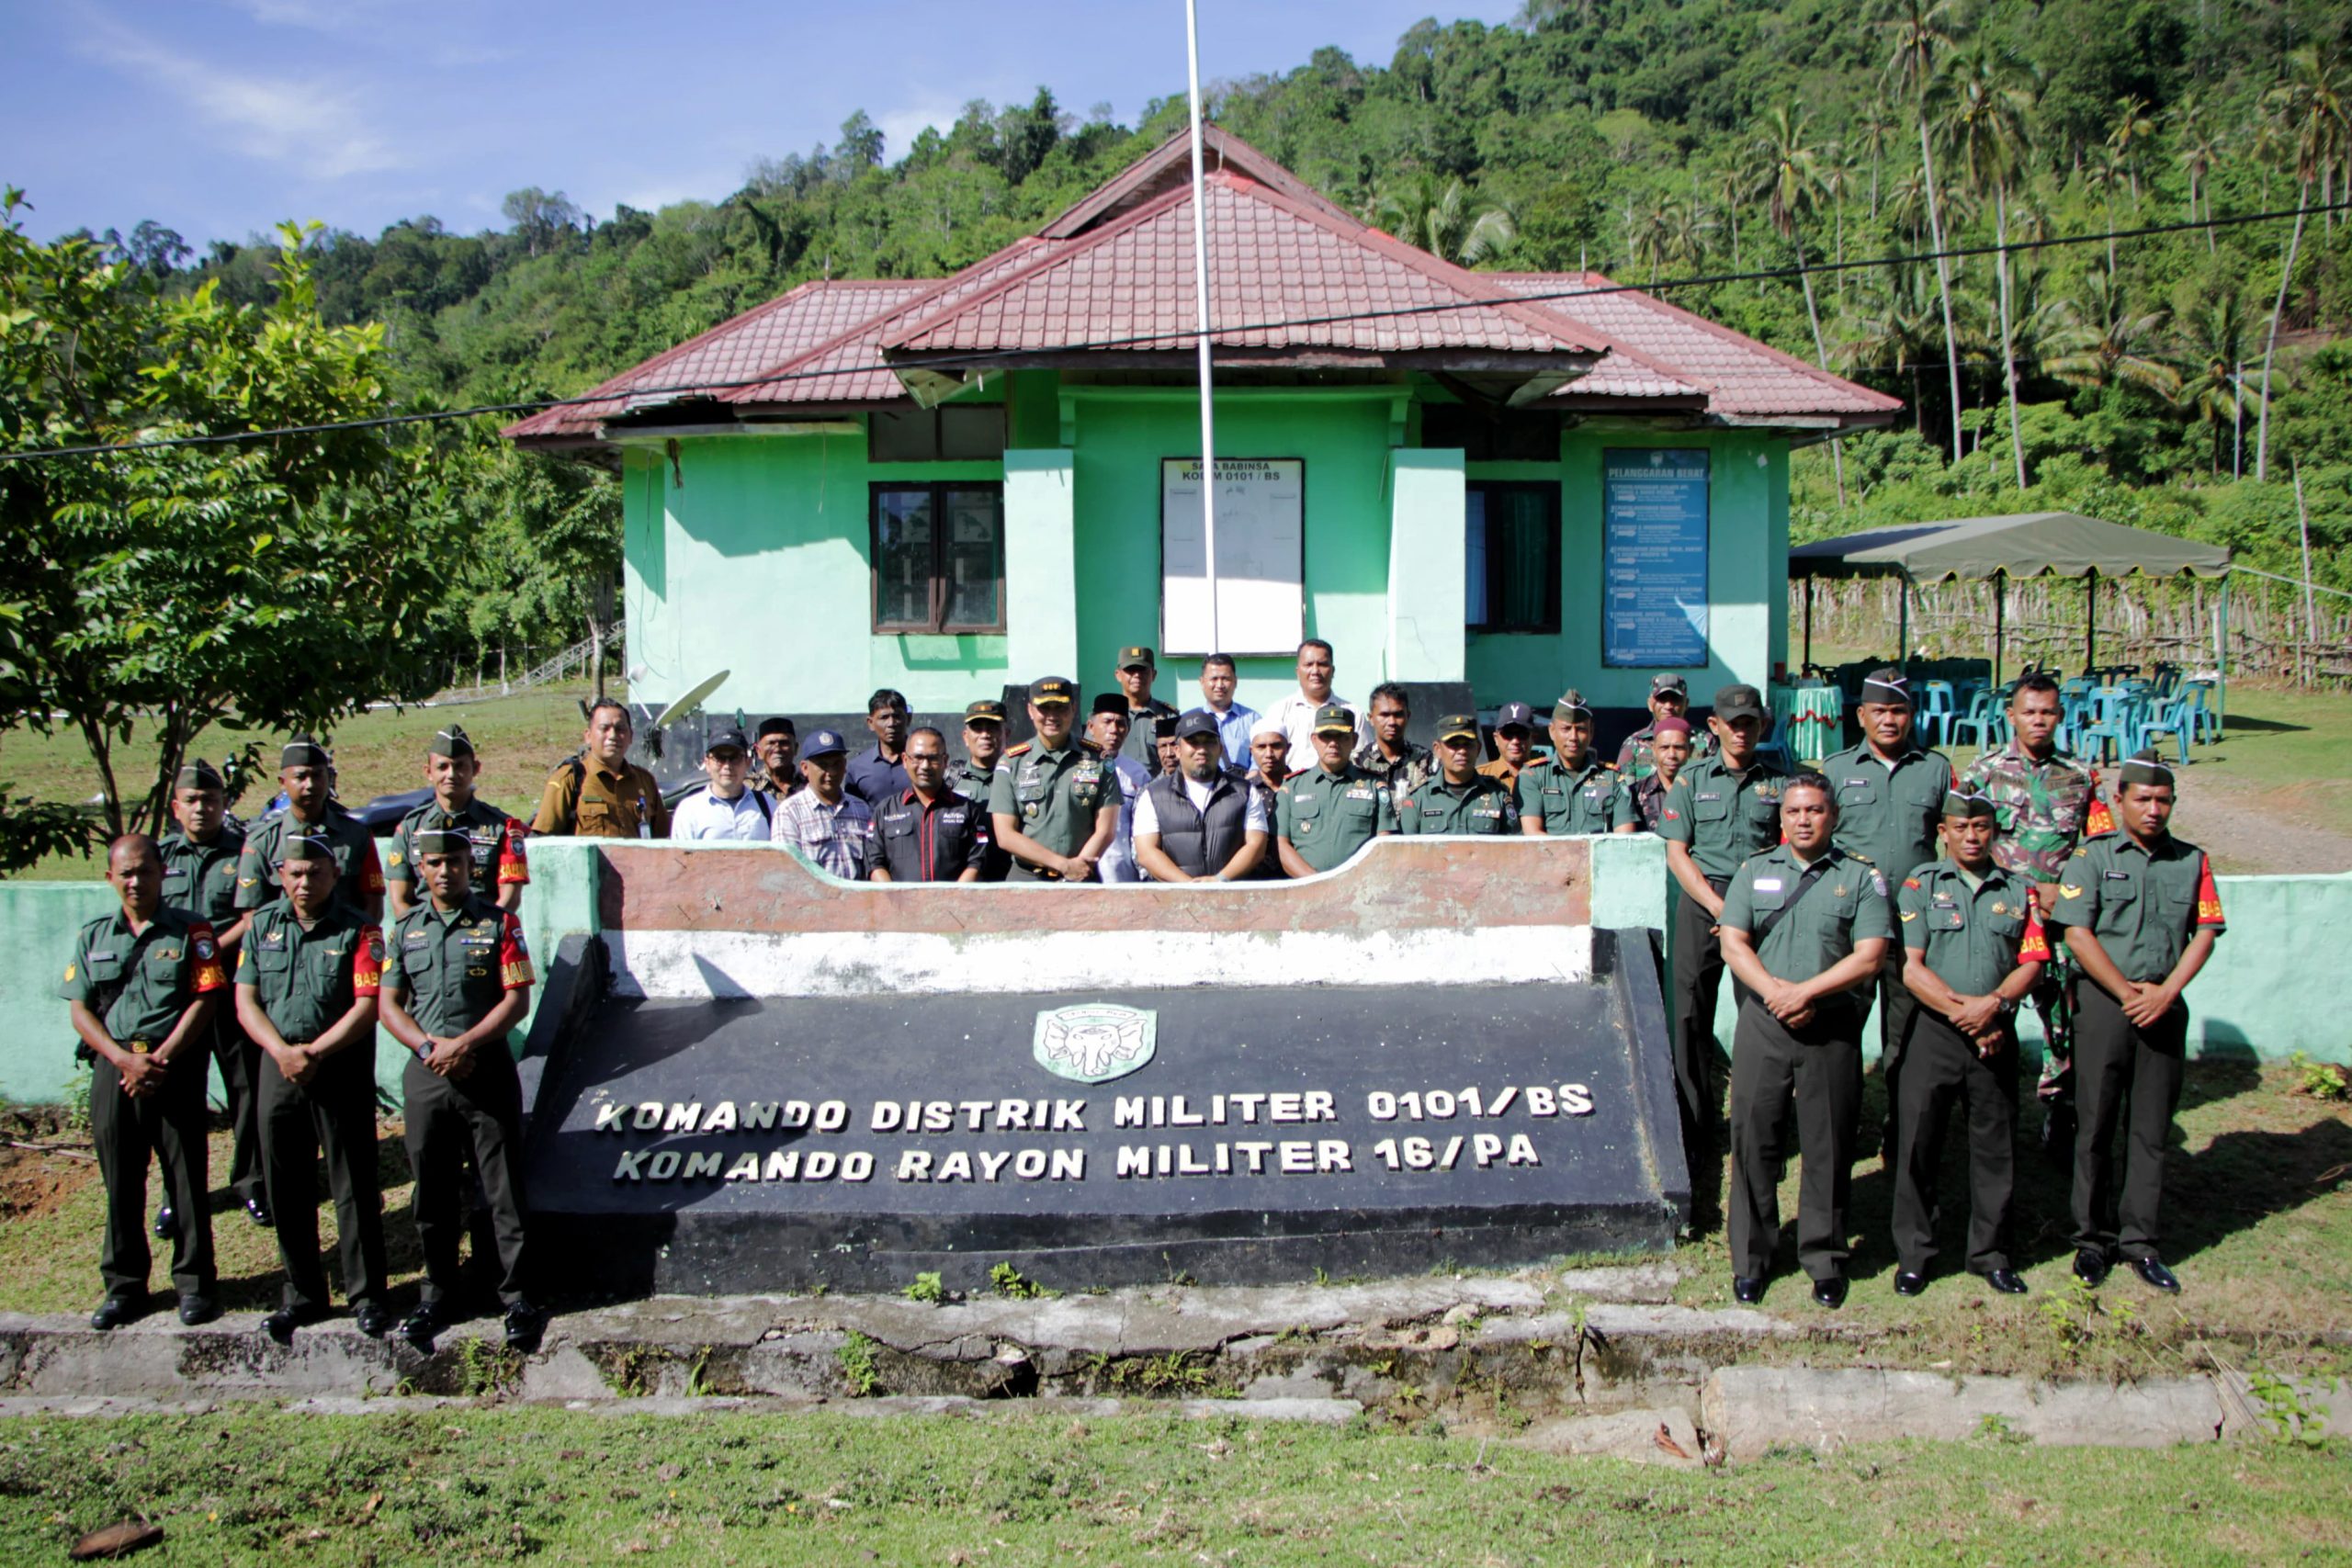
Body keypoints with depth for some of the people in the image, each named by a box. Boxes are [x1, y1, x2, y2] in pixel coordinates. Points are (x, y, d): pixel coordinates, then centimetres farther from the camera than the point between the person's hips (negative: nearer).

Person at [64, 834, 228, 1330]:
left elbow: (204, 1001, -4)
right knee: (120, 1181, 8)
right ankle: (124, 1285, 18)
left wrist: (160, 1060, -12)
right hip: (113, 1066, 3)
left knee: (186, 1177, -1)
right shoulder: (93, 936, 13)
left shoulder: (191, 931, 3)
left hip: (177, 1066, -3)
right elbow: (79, 1010, 7)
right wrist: (124, 1060, -8)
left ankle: (194, 1283, 8)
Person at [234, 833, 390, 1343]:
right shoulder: (263, 926, 9)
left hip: (343, 1069, -4)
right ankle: (302, 1295, 22)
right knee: (286, 1188, 9)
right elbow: (246, 1001, 5)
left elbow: (367, 1006, -10)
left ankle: (367, 1296, 9)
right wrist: (283, 1051, -10)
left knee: (354, 1186, 0)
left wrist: (315, 1052, -17)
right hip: (278, 1068, 4)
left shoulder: (358, 930, -3)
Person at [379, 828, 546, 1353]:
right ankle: (438, 1293, 23)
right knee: (432, 1191, 10)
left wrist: (464, 1043, -13)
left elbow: (517, 1000, -4)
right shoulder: (405, 929, 11)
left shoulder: (499, 924, 1)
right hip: (425, 1074, 3)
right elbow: (388, 1003, 8)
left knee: (504, 1190, -2)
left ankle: (516, 1295, 5)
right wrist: (429, 1048, -8)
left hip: (488, 1071, -3)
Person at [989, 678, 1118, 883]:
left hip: (1082, 882, 0)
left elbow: (1105, 831, 4)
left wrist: (1076, 869, -9)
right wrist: (1065, 864, -7)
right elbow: (1005, 835, 0)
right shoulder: (1012, 763, 7)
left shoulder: (1098, 760, 9)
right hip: (1026, 881, 0)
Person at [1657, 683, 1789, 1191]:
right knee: (1692, 1018, -2)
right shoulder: (1691, 779, 8)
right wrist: (1719, 907, -8)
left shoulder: (1778, 782, 9)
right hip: (1702, 904, 0)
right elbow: (1677, 853, 3)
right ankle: (1693, 1138, 4)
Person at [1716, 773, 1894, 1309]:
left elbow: (1869, 957, -6)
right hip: (1762, 1025, 1)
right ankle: (1751, 1256, 14)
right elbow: (1733, 944, 1)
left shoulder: (1861, 878, 4)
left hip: (1833, 1029, -1)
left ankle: (1824, 1259, 18)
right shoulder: (1755, 871, 9)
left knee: (1828, 1146, 4)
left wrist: (1806, 991, -15)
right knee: (1753, 1138, 3)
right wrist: (1776, 992, -13)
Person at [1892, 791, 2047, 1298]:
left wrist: (1994, 1002, -14)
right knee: (1918, 1144, 0)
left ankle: (1990, 1253, 22)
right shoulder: (1920, 884, 3)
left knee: (1996, 1147, 8)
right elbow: (1911, 966, -5)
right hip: (1933, 1032, -2)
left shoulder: (2016, 891, 11)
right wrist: (1962, 1011, -13)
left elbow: (2033, 962, 3)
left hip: (1996, 1034, 2)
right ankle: (1912, 1255, 11)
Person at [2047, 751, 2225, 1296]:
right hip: (2103, 1000, -2)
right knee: (2098, 1123, 2)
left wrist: (2165, 992, -9)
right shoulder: (2092, 856, 1)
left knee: (2151, 1127, 5)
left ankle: (2141, 1242, 13)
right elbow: (2077, 932, -6)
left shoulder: (2192, 861, 9)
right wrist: (2127, 992, -11)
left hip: (2165, 1005, 2)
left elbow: (2205, 933, 4)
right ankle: (2094, 1238, 13)